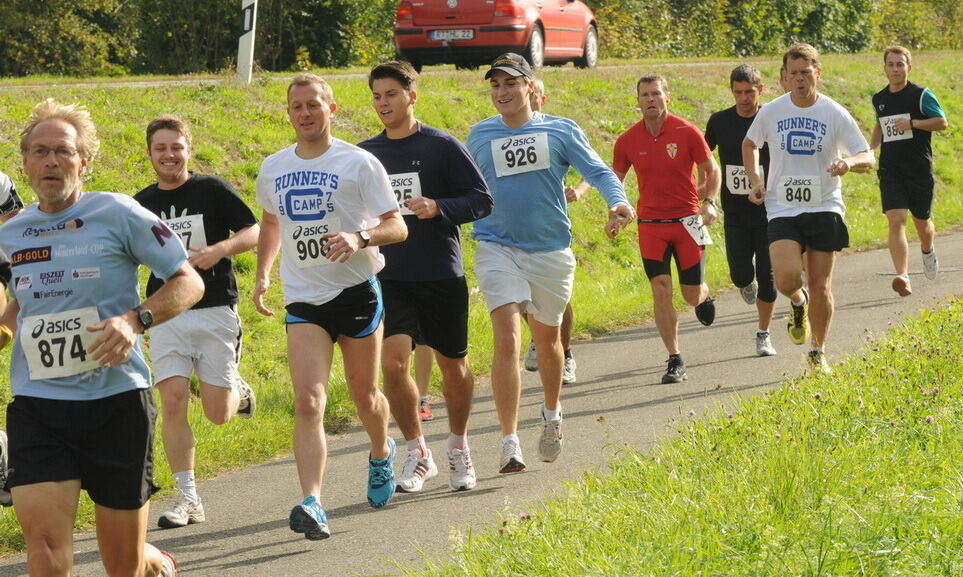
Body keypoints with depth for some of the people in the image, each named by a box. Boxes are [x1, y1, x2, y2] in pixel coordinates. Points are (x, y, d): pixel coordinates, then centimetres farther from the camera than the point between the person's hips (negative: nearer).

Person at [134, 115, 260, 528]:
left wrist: (220, 249, -20)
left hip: (215, 311, -2)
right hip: (167, 315, 3)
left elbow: (254, 233, -2)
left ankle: (237, 389, 36)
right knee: (172, 402, -10)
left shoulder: (213, 191, -3)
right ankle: (188, 499, -3)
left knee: (217, 413, -2)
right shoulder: (142, 204, 7)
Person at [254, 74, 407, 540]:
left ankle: (381, 454, 47)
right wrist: (262, 274, 13)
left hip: (357, 291, -2)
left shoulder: (358, 163, -6)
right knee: (308, 401, -15)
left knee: (364, 395, 13)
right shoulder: (273, 169, 7)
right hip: (303, 299, 2)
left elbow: (397, 227, -7)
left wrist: (359, 237, -26)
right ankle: (312, 504, -24)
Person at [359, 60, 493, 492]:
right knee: (393, 363, -14)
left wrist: (438, 208, -20)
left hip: (442, 275, -2)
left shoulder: (441, 146, -4)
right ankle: (417, 453, 2)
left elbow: (482, 200, -5)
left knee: (453, 365, 9)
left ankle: (459, 446, 32)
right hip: (390, 278, 2)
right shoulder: (365, 154, 7)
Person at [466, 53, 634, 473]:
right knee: (507, 339, -17)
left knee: (547, 340, 16)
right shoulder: (480, 136, 6)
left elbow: (597, 171, -7)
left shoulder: (560, 131, 1)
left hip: (550, 250, 1)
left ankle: (552, 415, 44)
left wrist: (617, 201, -24)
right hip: (497, 248, -1)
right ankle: (509, 442, -19)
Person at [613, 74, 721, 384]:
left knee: (692, 295, 1)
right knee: (661, 291, -9)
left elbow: (711, 170, 3)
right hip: (650, 224, 1)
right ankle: (675, 361, -2)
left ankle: (704, 296, 41)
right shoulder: (628, 140, -1)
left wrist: (709, 202, -13)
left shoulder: (687, 132, -6)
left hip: (687, 221, -1)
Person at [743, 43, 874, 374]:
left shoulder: (835, 114, -5)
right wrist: (754, 181, 6)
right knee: (787, 278, -20)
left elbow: (868, 158, -4)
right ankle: (798, 302, 18)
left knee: (820, 286, 2)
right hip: (782, 210, 0)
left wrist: (850, 162, -27)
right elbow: (749, 144, 20)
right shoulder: (771, 112, 0)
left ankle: (818, 352, 21)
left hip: (825, 209, 0)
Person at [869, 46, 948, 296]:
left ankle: (928, 252, 48)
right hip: (890, 170, 2)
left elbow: (941, 122, -8)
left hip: (919, 169, -2)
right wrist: (871, 148, 10)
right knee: (896, 220, -15)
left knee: (922, 221, 12)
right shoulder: (879, 100, 10)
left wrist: (912, 123, -19)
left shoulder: (921, 95, -5)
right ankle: (903, 277, -24)